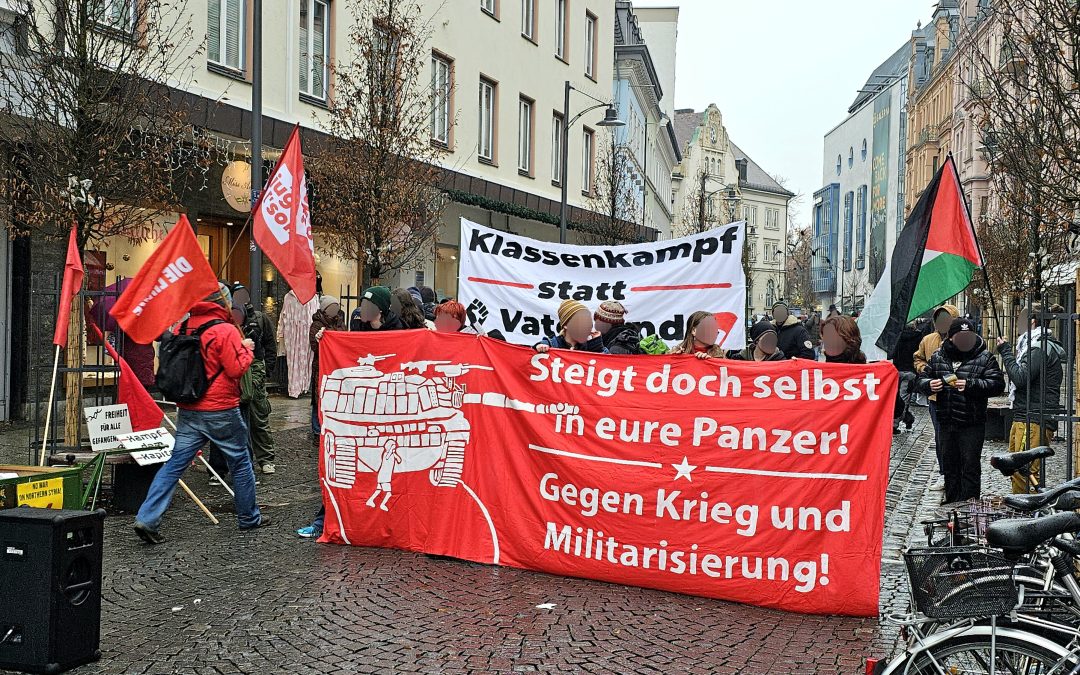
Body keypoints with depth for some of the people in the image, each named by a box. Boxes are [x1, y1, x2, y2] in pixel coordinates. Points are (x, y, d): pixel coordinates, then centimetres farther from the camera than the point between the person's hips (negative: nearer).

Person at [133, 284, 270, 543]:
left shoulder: (183, 327, 6)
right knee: (240, 462, 11)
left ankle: (147, 519, -4)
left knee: (175, 463, 6)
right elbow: (237, 368, -15)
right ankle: (249, 518, 24)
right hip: (221, 411, -5)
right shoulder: (226, 330, -14)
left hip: (188, 410, 5)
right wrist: (246, 348, 1)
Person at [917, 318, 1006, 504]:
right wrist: (929, 384, -9)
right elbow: (922, 378, 14)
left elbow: (997, 384, -11)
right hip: (946, 422, 5)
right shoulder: (938, 356, 8)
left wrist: (971, 384, -24)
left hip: (972, 424, -4)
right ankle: (952, 504, 28)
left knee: (970, 466, -2)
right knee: (949, 464, 15)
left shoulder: (984, 357, -4)